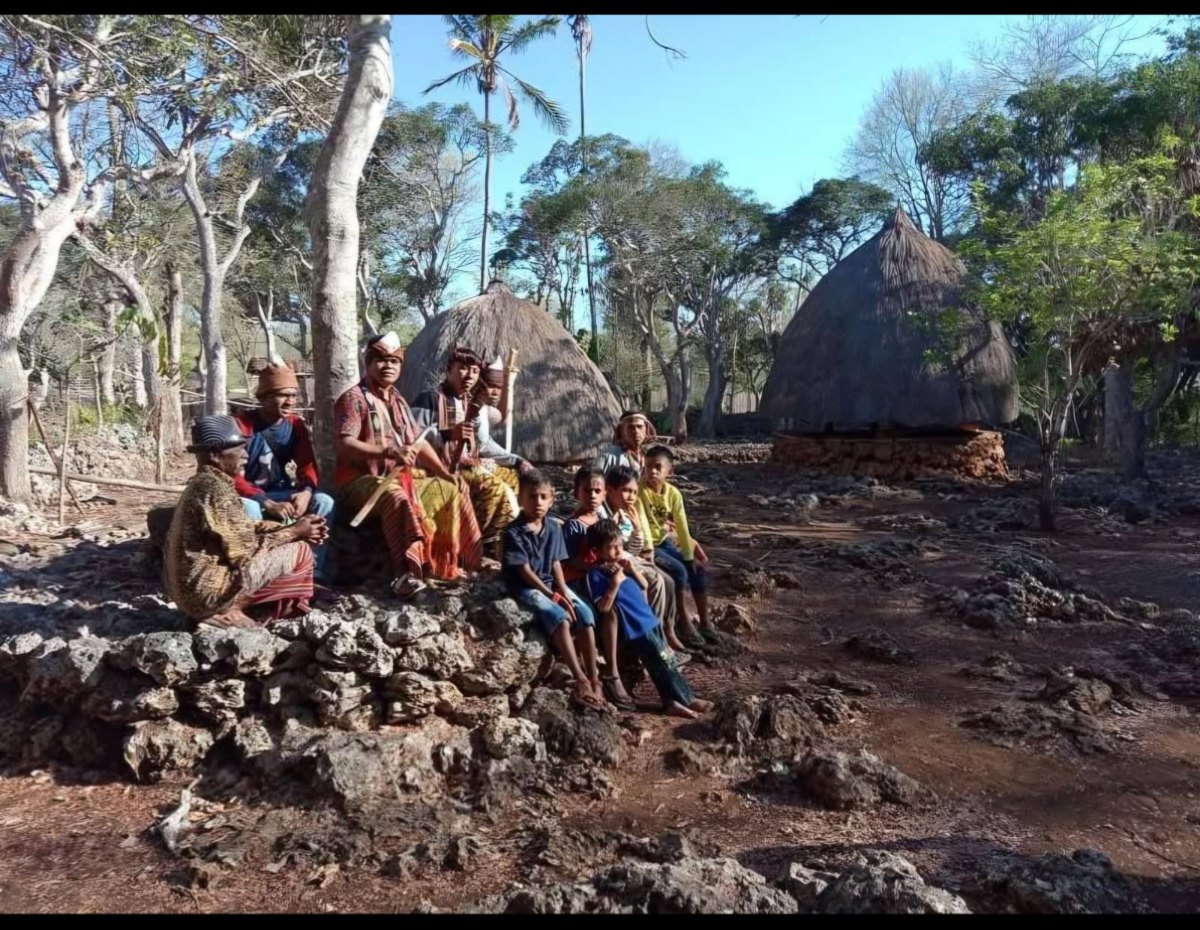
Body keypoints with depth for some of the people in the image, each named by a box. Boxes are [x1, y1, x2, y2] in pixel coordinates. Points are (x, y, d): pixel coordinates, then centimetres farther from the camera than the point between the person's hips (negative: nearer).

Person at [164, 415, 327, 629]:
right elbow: (245, 551, -19)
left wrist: (293, 528, 3)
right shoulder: (216, 488, -20)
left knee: (283, 543, 21)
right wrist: (295, 532, -7)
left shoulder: (202, 483, 10)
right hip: (206, 593, -10)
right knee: (300, 551, -7)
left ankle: (224, 609, 14)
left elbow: (246, 529, 13)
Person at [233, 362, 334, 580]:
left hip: (282, 493, 5)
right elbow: (234, 477, -21)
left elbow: (307, 466, -2)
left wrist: (306, 492, -25)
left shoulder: (296, 425, 0)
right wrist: (269, 505, -30)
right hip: (250, 496, -5)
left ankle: (313, 572, -15)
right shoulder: (243, 425, -17)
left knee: (324, 503, -19)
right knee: (247, 509, -39)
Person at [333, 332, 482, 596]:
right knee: (398, 497, -39)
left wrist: (446, 473, 6)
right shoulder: (354, 398, -9)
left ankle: (458, 560, 9)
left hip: (402, 476, 9)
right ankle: (406, 572, -45)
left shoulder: (397, 400, 17)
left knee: (452, 490, 3)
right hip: (361, 479, -9)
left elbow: (419, 442, 17)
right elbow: (344, 445, -21)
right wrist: (389, 452, -34)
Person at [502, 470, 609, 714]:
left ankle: (593, 677, -18)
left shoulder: (554, 527, 6)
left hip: (551, 584, 6)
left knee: (584, 612, -19)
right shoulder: (514, 532, -12)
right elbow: (525, 571, -15)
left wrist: (563, 592, -9)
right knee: (559, 616, -31)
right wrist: (553, 596, -19)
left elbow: (556, 564, 7)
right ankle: (580, 680, -33)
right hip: (525, 587, -6)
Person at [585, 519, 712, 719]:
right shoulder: (597, 573, -13)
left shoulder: (624, 561, 8)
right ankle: (686, 699, 8)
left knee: (668, 659, 11)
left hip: (649, 619, 8)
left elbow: (644, 585, 13)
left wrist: (633, 569, -4)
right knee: (663, 663, -3)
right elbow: (603, 607, -19)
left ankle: (672, 701, 19)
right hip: (635, 628, -8)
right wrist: (615, 582, -24)